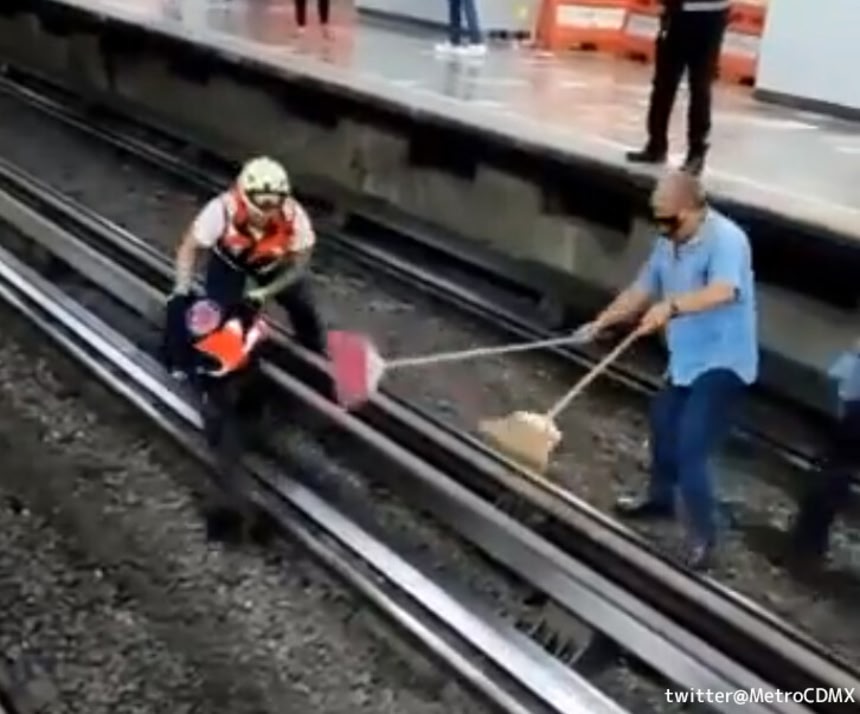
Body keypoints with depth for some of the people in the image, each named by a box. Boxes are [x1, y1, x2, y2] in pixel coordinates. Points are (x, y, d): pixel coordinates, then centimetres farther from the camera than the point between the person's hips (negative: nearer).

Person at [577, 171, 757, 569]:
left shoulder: (726, 239, -24)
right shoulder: (669, 242, 3)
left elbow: (723, 291, -41)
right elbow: (641, 289, 12)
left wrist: (672, 306, -54)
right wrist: (601, 322, 5)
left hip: (722, 363, -9)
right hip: (685, 359, 9)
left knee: (689, 448, -13)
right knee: (662, 426, 24)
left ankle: (702, 536, 4)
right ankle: (660, 499, 48)